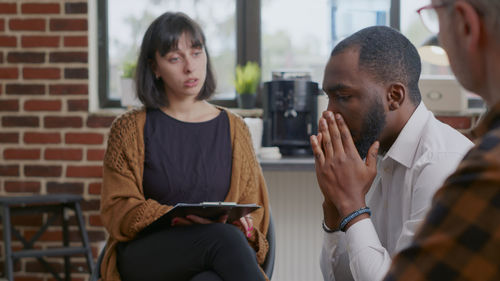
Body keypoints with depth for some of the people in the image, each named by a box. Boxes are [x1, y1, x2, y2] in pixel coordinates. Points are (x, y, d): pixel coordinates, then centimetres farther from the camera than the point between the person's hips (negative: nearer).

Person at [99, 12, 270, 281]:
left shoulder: (233, 128, 16)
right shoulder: (131, 128, 10)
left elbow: (255, 210, 16)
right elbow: (117, 209, 2)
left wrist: (242, 225, -10)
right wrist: (178, 219, -17)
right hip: (143, 256, -1)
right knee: (223, 237, -36)